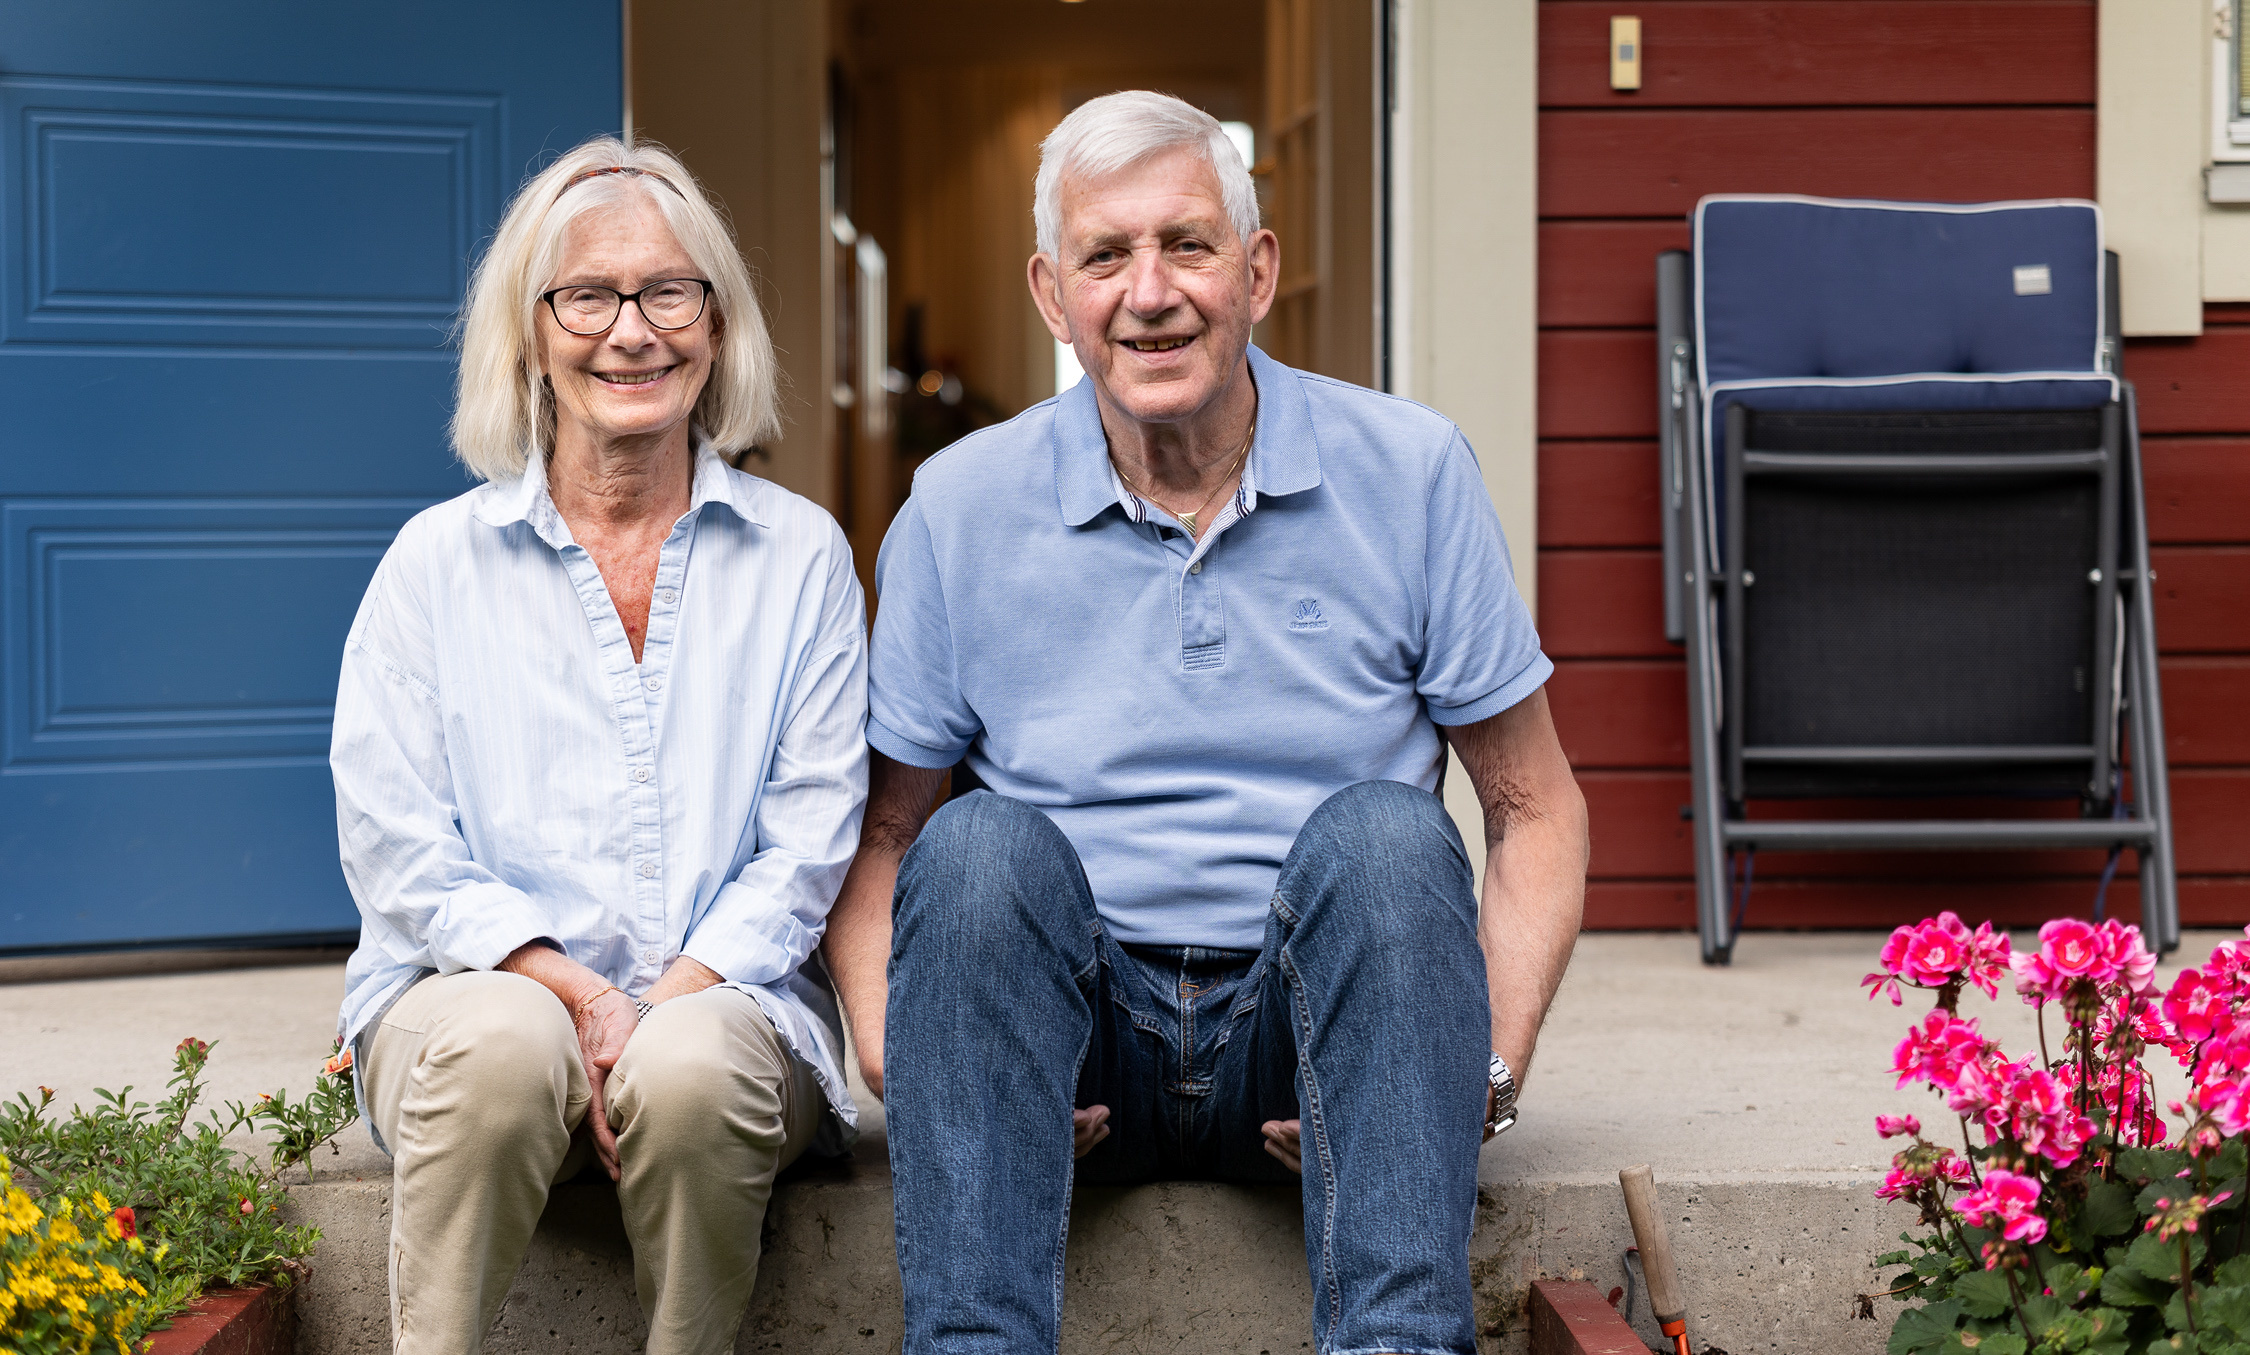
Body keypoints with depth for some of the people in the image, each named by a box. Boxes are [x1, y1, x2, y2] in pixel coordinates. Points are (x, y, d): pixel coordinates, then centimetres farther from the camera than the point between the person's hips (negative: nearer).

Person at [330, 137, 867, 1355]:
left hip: (722, 997, 1)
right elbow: (394, 849, 0)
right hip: (477, 988, 0)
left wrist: (669, 1003, -14)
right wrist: (580, 997, -14)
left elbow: (808, 849, 2)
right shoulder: (440, 559, 8)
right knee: (502, 1045, -35)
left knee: (690, 1070, -34)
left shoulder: (800, 557, 9)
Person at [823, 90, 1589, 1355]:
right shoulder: (961, 510, 3)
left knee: (1382, 829, -29)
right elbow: (880, 833, 8)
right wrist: (894, 1059, -11)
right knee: (982, 843, -28)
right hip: (1078, 1040, 1)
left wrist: (1492, 1066, -10)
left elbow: (1535, 807, 5)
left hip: (1323, 1026, 0)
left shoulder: (1412, 474, 1)